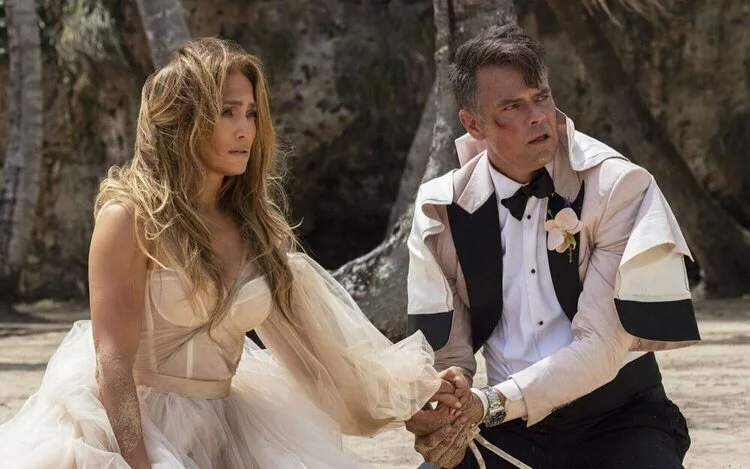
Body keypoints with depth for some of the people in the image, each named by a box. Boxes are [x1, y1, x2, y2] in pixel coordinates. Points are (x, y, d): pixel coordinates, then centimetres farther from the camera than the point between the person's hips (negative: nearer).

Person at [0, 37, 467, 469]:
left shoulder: (253, 224, 8)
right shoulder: (132, 218, -12)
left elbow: (310, 332, 14)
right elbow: (113, 363, -16)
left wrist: (406, 391, 14)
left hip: (220, 426, 7)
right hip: (128, 425, -6)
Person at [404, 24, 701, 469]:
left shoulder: (617, 187, -11)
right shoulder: (442, 210, -3)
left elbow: (601, 348, -18)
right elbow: (446, 353, -1)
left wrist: (486, 405, -29)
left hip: (616, 418, -2)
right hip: (510, 427, 2)